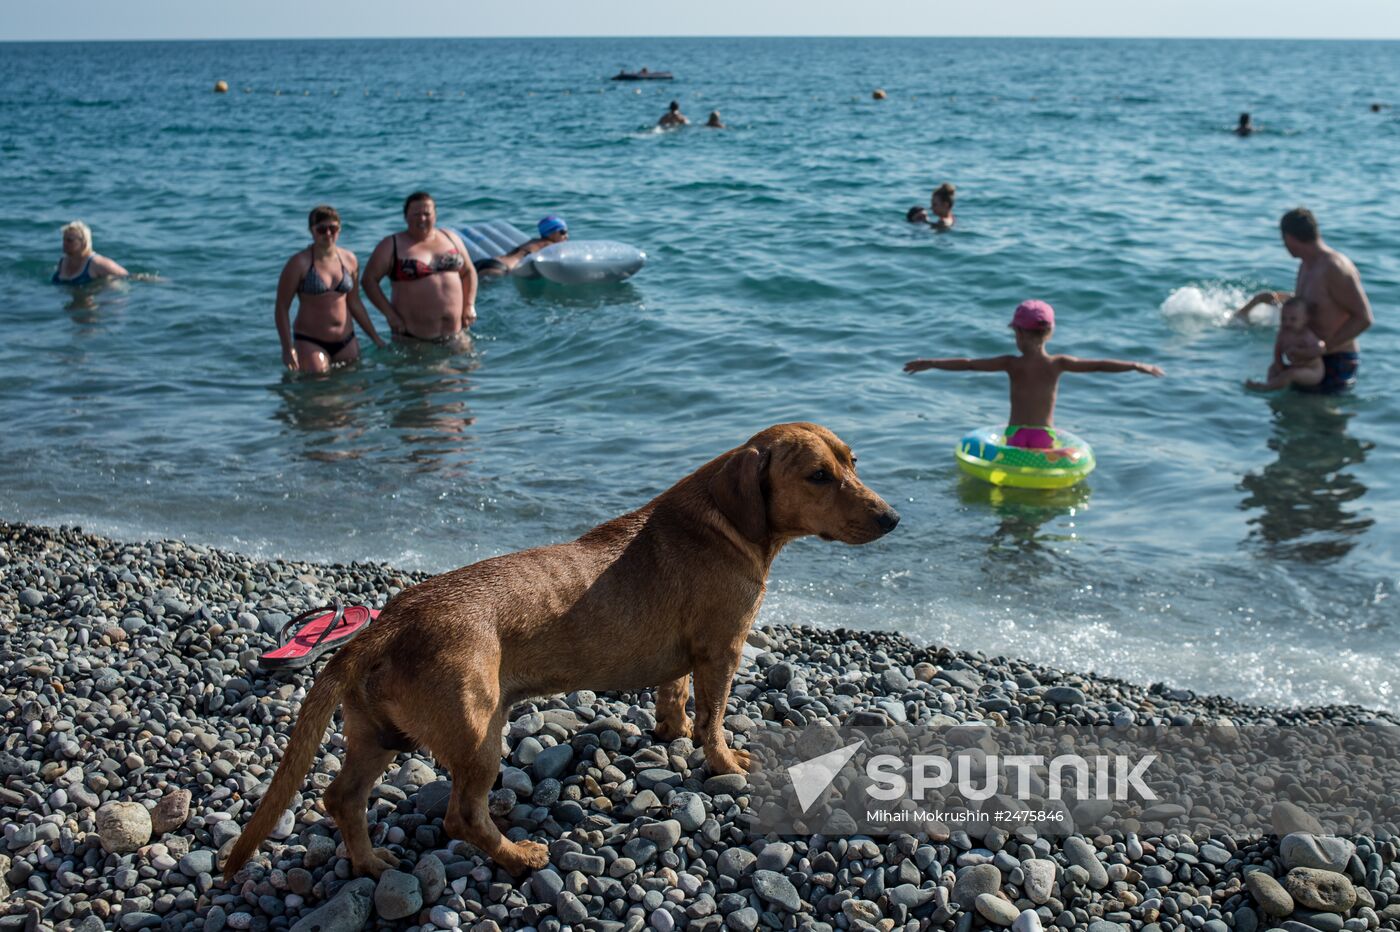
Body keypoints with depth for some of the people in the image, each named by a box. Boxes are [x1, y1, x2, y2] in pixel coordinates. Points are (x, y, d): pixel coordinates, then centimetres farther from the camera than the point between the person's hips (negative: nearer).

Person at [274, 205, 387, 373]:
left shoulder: (349, 260, 7)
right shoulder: (299, 263, -7)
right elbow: (281, 308, -6)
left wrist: (376, 338, 18)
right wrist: (287, 349, -13)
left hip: (347, 342, 5)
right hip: (310, 342, -5)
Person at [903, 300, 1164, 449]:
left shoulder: (1012, 364, -4)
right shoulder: (1057, 364, -2)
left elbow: (968, 364, -3)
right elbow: (1100, 365, -1)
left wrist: (930, 363, 2)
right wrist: (1138, 366, 6)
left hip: (1015, 433, -1)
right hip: (1045, 435, 1)